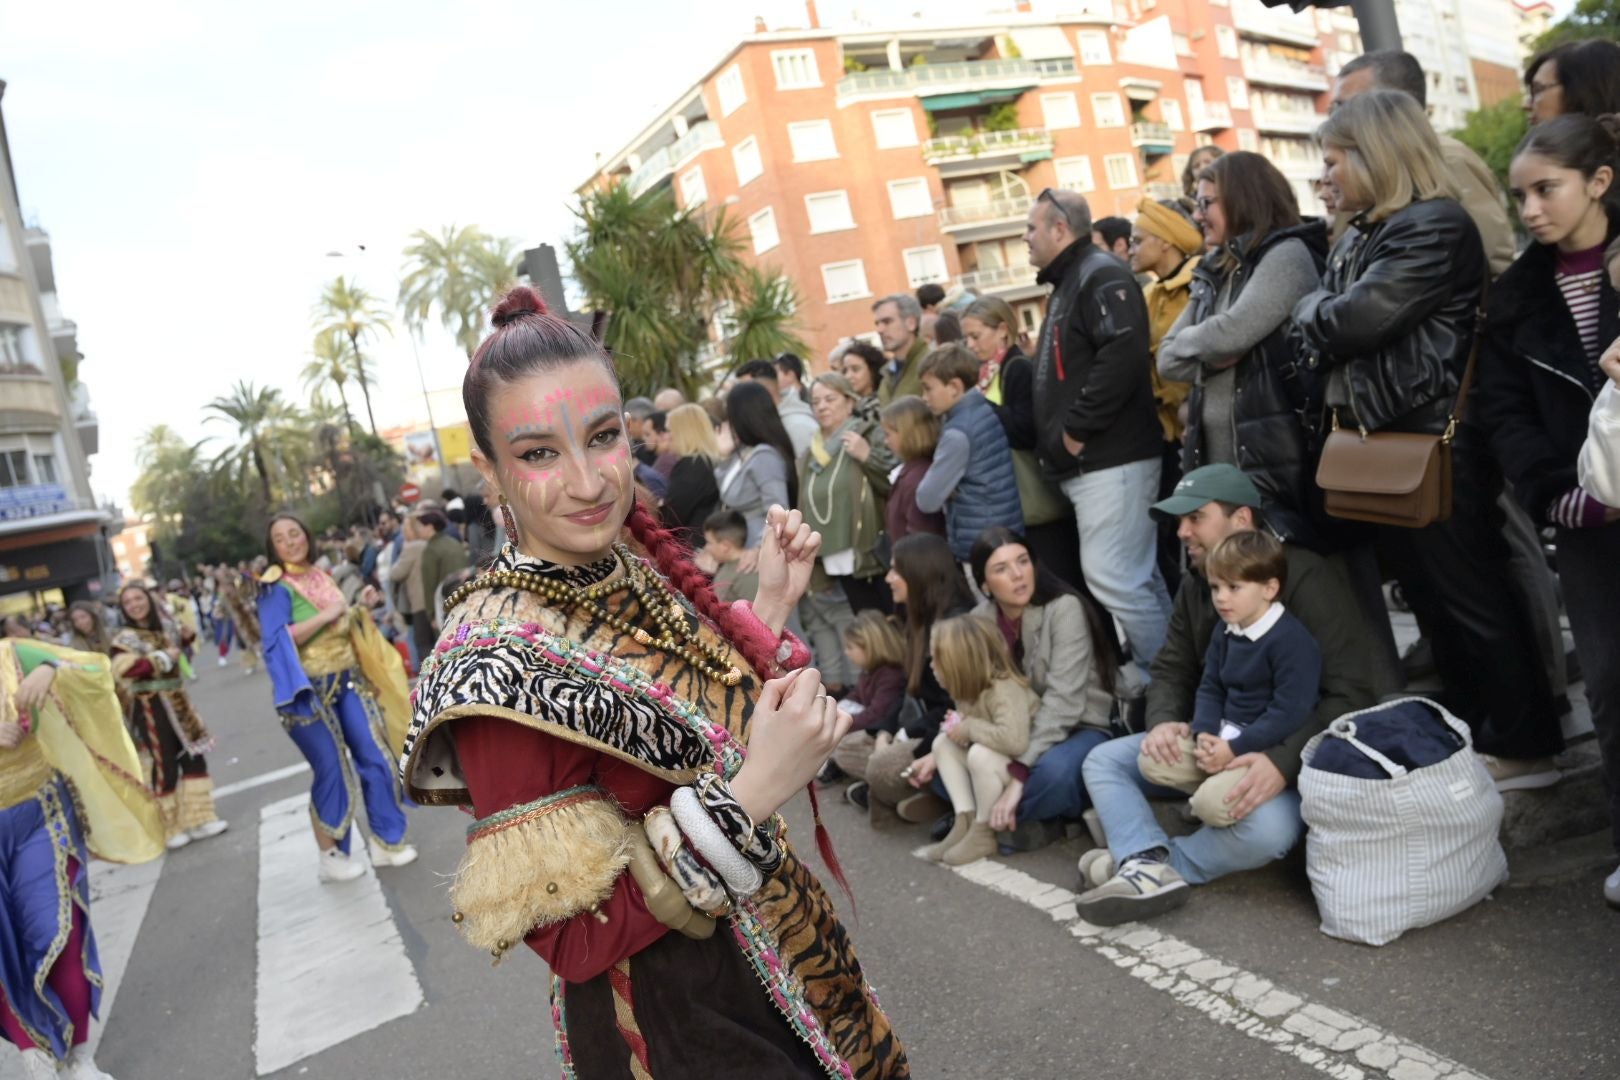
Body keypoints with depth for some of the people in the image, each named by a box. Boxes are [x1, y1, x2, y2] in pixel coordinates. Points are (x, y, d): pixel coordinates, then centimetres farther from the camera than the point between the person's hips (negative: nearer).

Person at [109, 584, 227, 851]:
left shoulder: (165, 628, 11)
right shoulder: (125, 638, -9)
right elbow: (125, 668, -28)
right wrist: (164, 657, -19)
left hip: (176, 702, 6)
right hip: (150, 709, -6)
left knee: (193, 758, 8)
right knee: (164, 767, -2)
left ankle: (198, 818, 19)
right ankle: (170, 828, 12)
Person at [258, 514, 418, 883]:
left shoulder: (322, 576, 11)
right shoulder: (276, 589, -10)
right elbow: (277, 640, -22)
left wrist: (359, 612, 7)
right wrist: (326, 615, -22)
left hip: (347, 681, 6)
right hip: (310, 690, -6)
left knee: (375, 757, 4)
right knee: (331, 771, -2)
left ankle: (386, 841, 16)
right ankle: (331, 856, 14)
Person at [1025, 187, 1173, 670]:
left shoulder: (1101, 276, -10)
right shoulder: (1068, 285, 22)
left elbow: (1123, 356, -25)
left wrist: (1076, 428, -20)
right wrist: (1055, 441, 15)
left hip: (1111, 459, -10)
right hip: (1090, 462, 10)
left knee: (1110, 576, -11)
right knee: (1136, 576, 12)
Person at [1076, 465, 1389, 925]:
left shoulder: (1307, 580, -18)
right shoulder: (1196, 585, 6)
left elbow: (1351, 693, -24)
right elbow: (1172, 670, 8)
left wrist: (1284, 762, -37)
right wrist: (1164, 721, -16)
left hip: (1294, 753, -7)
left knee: (1266, 829, -38)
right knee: (1104, 760, -7)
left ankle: (1136, 858, -23)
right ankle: (1151, 866, -30)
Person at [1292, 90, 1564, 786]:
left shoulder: (1436, 227, -15)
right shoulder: (1361, 235, 14)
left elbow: (1354, 319, -22)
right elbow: (1321, 333, 13)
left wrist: (1312, 307, -3)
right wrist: (1323, 315, -7)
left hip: (1435, 442, -9)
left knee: (1472, 598, 1)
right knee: (1430, 597, 17)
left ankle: (1523, 747, 15)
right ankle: (1473, 735, 31)